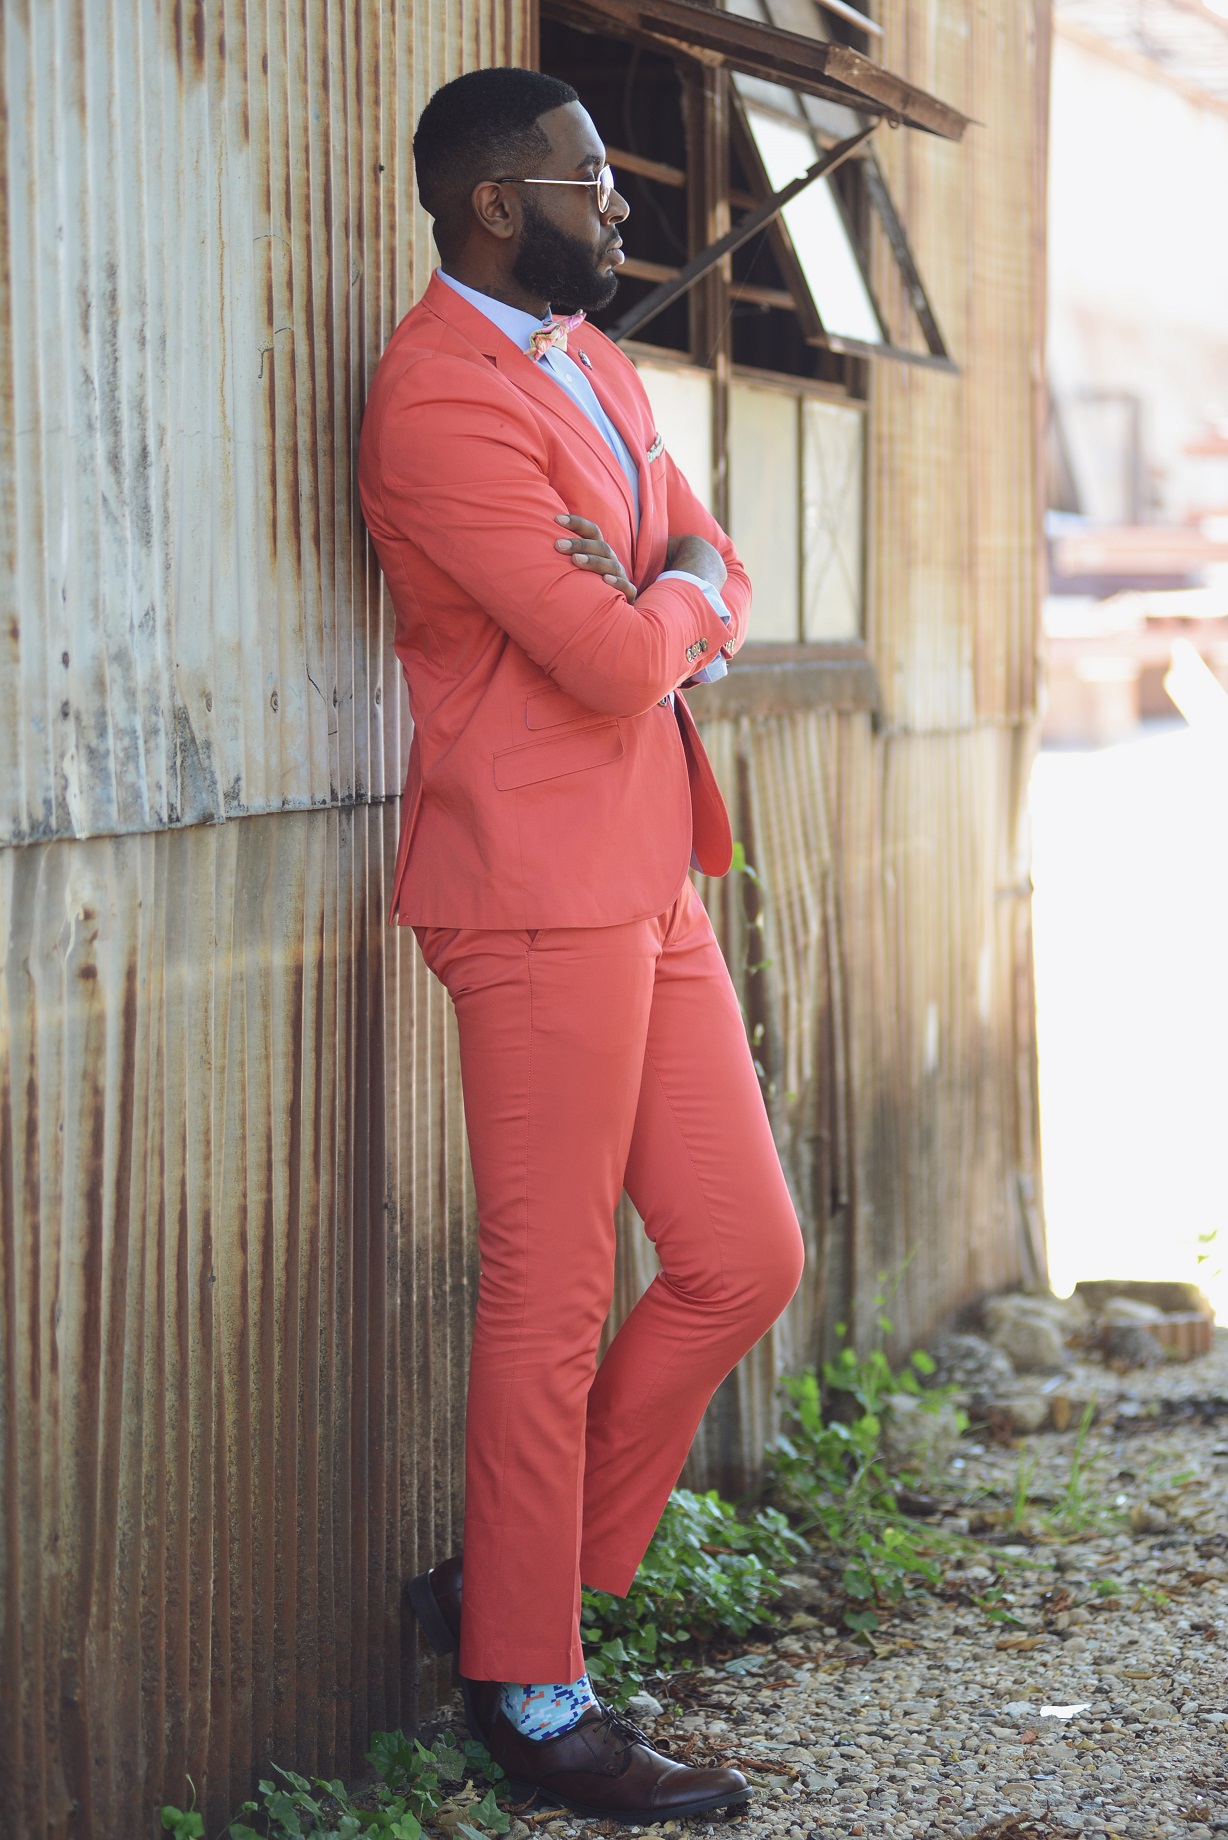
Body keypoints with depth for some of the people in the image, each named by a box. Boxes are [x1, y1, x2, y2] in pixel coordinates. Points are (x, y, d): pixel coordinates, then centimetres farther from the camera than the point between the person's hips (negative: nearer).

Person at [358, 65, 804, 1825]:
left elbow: (718, 572, 16)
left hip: (649, 884, 9)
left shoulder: (591, 361, 16)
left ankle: (518, 1575, 22)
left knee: (743, 1255, 10)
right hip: (542, 890, -9)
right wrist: (669, 600, 1)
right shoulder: (444, 403, -16)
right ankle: (527, 1688, 12)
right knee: (553, 1298, -1)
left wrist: (656, 595, -7)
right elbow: (612, 661, -21)